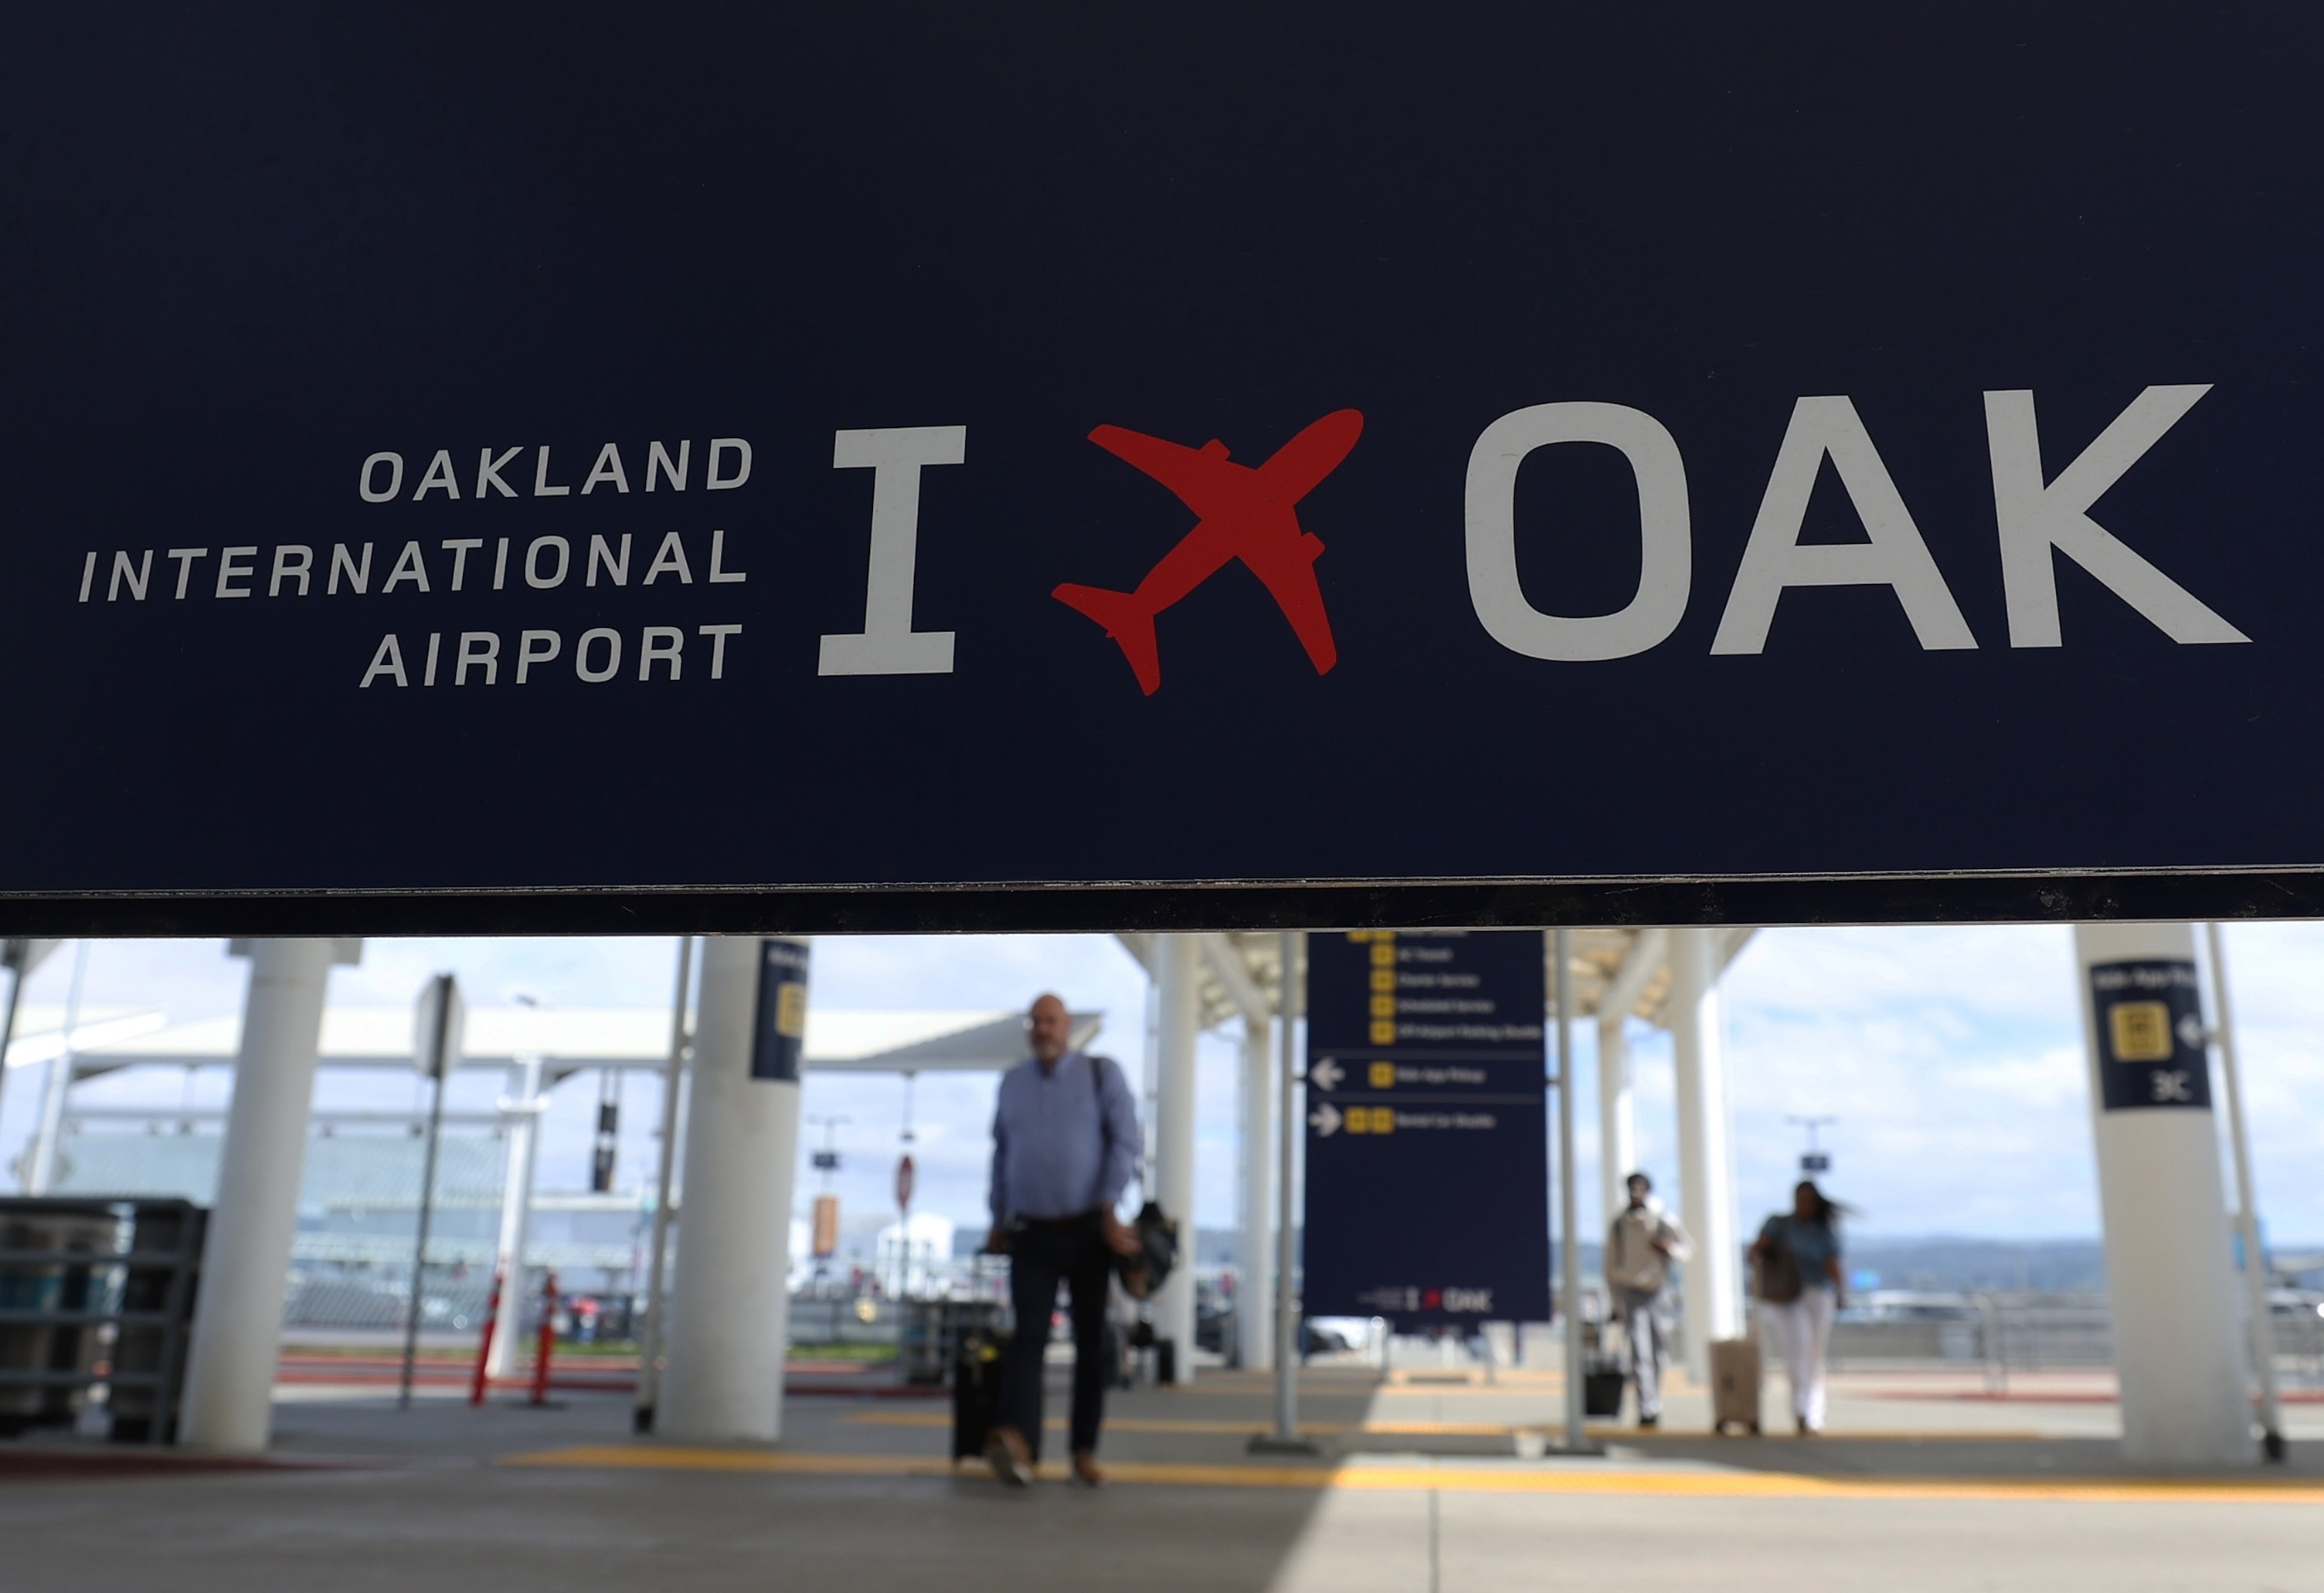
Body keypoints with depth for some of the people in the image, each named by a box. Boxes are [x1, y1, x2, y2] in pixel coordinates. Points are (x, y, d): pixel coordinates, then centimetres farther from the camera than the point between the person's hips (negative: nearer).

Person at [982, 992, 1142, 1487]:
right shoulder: (1013, 1082, 11)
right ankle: (1017, 1442, -30)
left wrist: (1109, 1209, -14)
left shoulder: (1102, 1074, 1)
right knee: (1028, 1335, -14)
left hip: (1088, 1229, -1)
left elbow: (1126, 1143, -6)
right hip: (1031, 1233, 1)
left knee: (1091, 1340, 3)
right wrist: (999, 1221, 18)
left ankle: (1084, 1453, 11)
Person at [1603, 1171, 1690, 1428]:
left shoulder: (1664, 1220, 0)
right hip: (1631, 1292, -1)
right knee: (1640, 1354, -10)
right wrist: (1616, 1302, 6)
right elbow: (1611, 1264, 8)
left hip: (1658, 1291, 1)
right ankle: (1648, 1410, -11)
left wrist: (1669, 1247, -16)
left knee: (1660, 1353, 8)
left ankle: (1654, 1403, 29)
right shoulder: (1618, 1224, 2)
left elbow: (1688, 1248, 7)